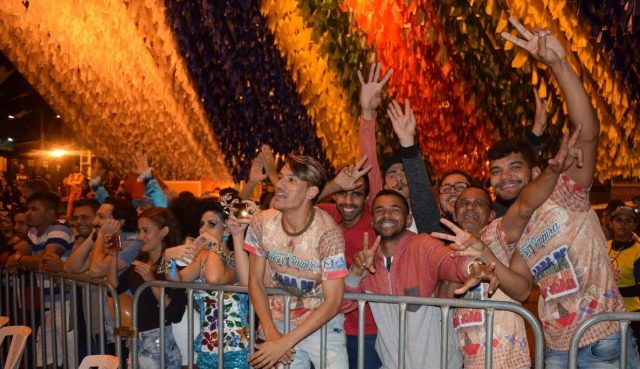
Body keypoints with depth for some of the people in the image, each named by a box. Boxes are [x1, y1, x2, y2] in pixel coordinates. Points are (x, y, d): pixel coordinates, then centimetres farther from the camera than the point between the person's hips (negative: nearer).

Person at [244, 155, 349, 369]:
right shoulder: (262, 223, -10)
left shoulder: (327, 232, -21)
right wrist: (270, 333, -12)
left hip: (321, 325, -2)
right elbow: (255, 281, -2)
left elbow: (332, 302, -19)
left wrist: (284, 343, -21)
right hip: (277, 323, 3)